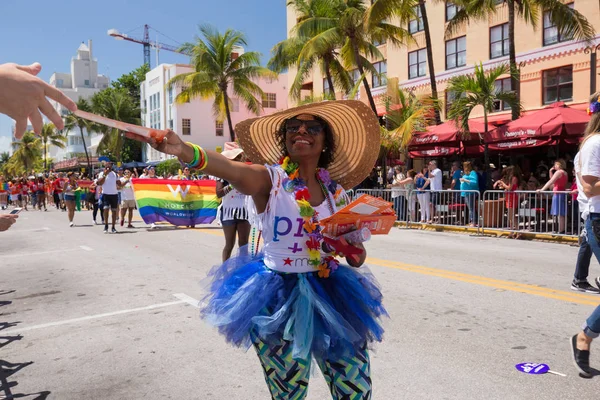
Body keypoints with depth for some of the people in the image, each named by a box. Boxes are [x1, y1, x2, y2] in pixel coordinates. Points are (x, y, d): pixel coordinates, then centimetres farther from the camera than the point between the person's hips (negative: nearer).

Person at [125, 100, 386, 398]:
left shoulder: (336, 191, 2)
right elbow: (228, 169, -34)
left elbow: (356, 257, 11)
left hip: (329, 294, 4)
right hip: (278, 296, -3)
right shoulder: (268, 179, -11)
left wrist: (355, 253, -13)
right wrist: (181, 149, -53)